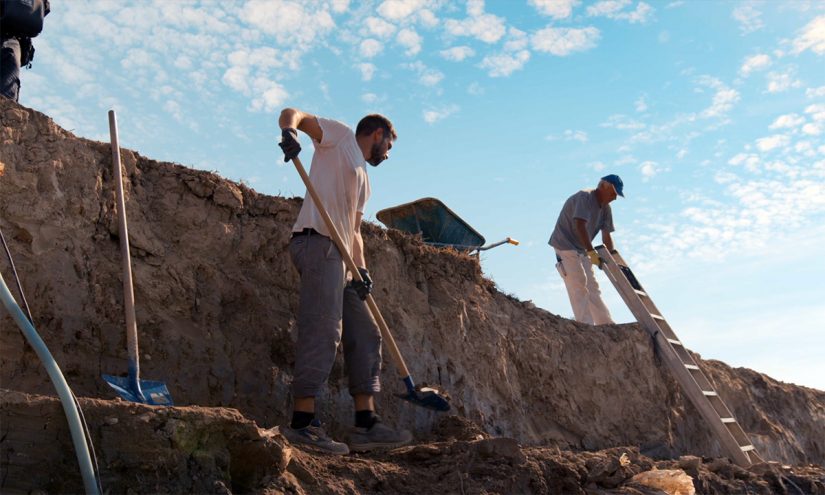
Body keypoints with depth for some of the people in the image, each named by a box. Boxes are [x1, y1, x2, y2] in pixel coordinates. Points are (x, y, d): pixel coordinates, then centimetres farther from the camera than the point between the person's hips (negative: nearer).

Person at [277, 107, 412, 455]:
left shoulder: (363, 180, 31)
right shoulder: (340, 135, 12)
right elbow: (291, 113, 1)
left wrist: (362, 269, 6)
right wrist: (289, 131, -23)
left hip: (337, 255, 9)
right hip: (317, 241, -9)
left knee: (365, 334, 4)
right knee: (323, 330, -17)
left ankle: (366, 425, 3)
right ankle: (303, 422, -17)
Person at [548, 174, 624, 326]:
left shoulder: (605, 208, 8)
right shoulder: (585, 197, -19)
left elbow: (606, 236, 8)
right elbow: (580, 226, -32)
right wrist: (591, 252, -37)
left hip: (582, 250, 9)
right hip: (565, 245, -9)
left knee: (592, 287, 11)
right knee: (579, 286, -14)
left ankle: (608, 326, 15)